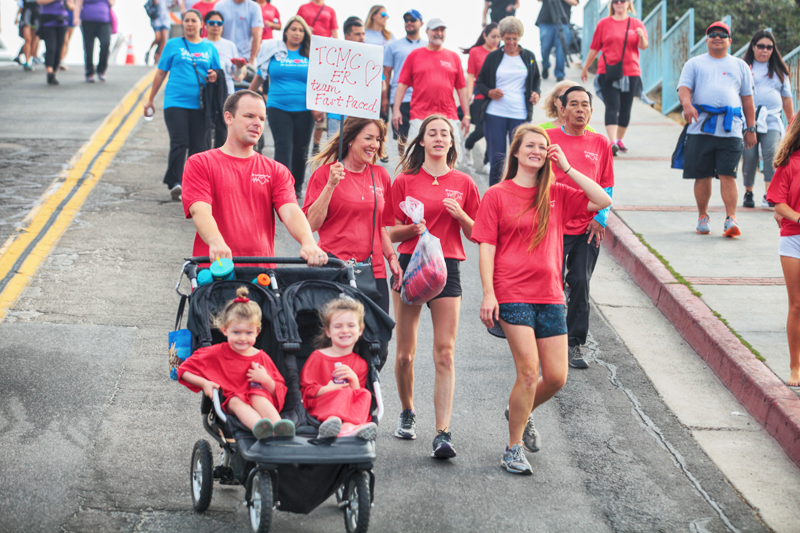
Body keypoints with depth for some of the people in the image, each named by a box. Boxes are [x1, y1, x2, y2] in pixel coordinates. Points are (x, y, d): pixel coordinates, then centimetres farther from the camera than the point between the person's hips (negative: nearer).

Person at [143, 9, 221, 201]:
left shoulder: (209, 48, 13)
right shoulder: (173, 45, 8)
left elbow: (216, 73, 20)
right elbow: (161, 73, 12)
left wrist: (214, 77, -5)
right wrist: (150, 100, 12)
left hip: (200, 104, 2)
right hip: (175, 101, -2)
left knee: (199, 146, 0)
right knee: (179, 143, -14)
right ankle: (174, 183, -13)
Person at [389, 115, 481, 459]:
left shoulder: (463, 183, 8)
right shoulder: (405, 181, 7)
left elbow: (477, 235, 10)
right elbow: (391, 232, 7)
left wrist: (459, 215, -9)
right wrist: (411, 229, -14)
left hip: (447, 267, 0)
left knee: (445, 352, -9)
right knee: (405, 353, 4)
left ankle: (443, 433, -12)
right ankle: (407, 413, 29)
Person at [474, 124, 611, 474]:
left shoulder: (557, 194, 10)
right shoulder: (497, 195, 2)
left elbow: (603, 201, -1)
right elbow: (487, 247, -2)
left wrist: (566, 168, -1)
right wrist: (488, 293, -10)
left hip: (550, 295, 4)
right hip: (512, 295, -4)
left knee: (557, 377, 4)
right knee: (528, 372, -12)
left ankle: (521, 412, 35)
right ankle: (514, 449, 4)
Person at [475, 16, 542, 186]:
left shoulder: (528, 57, 9)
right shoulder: (493, 57, 6)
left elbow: (537, 79, 20)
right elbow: (480, 82, 13)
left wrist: (536, 92, -1)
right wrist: (489, 92, -8)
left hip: (520, 115, 0)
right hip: (495, 114, 0)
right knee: (496, 159, 1)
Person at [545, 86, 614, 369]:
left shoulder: (600, 143, 9)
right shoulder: (547, 138, 0)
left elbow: (607, 186, 13)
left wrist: (600, 218, 1)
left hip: (588, 228, 2)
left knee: (580, 284, 0)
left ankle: (574, 344, 9)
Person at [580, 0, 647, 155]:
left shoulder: (636, 24, 7)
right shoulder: (604, 23, 5)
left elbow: (644, 46, -4)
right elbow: (594, 48, 10)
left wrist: (641, 36, -26)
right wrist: (585, 68, 13)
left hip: (630, 73, 2)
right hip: (608, 72, -2)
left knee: (625, 108, 8)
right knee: (612, 106, -13)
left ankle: (619, 140, 22)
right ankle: (612, 143, -23)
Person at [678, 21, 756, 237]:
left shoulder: (740, 66, 20)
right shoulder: (694, 64, 15)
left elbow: (747, 100, 19)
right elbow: (684, 88, 1)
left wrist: (751, 129, 13)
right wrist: (687, 104, -21)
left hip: (730, 130, 0)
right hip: (700, 128, 0)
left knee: (728, 175, -9)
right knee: (702, 176, 3)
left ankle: (731, 219, -11)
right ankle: (703, 217, 17)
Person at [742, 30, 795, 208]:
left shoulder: (779, 70, 17)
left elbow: (786, 99, 20)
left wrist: (793, 123, 19)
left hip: (772, 119, 1)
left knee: (771, 153, -18)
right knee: (750, 156, -5)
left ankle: (769, 196, -24)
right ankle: (748, 193, 15)